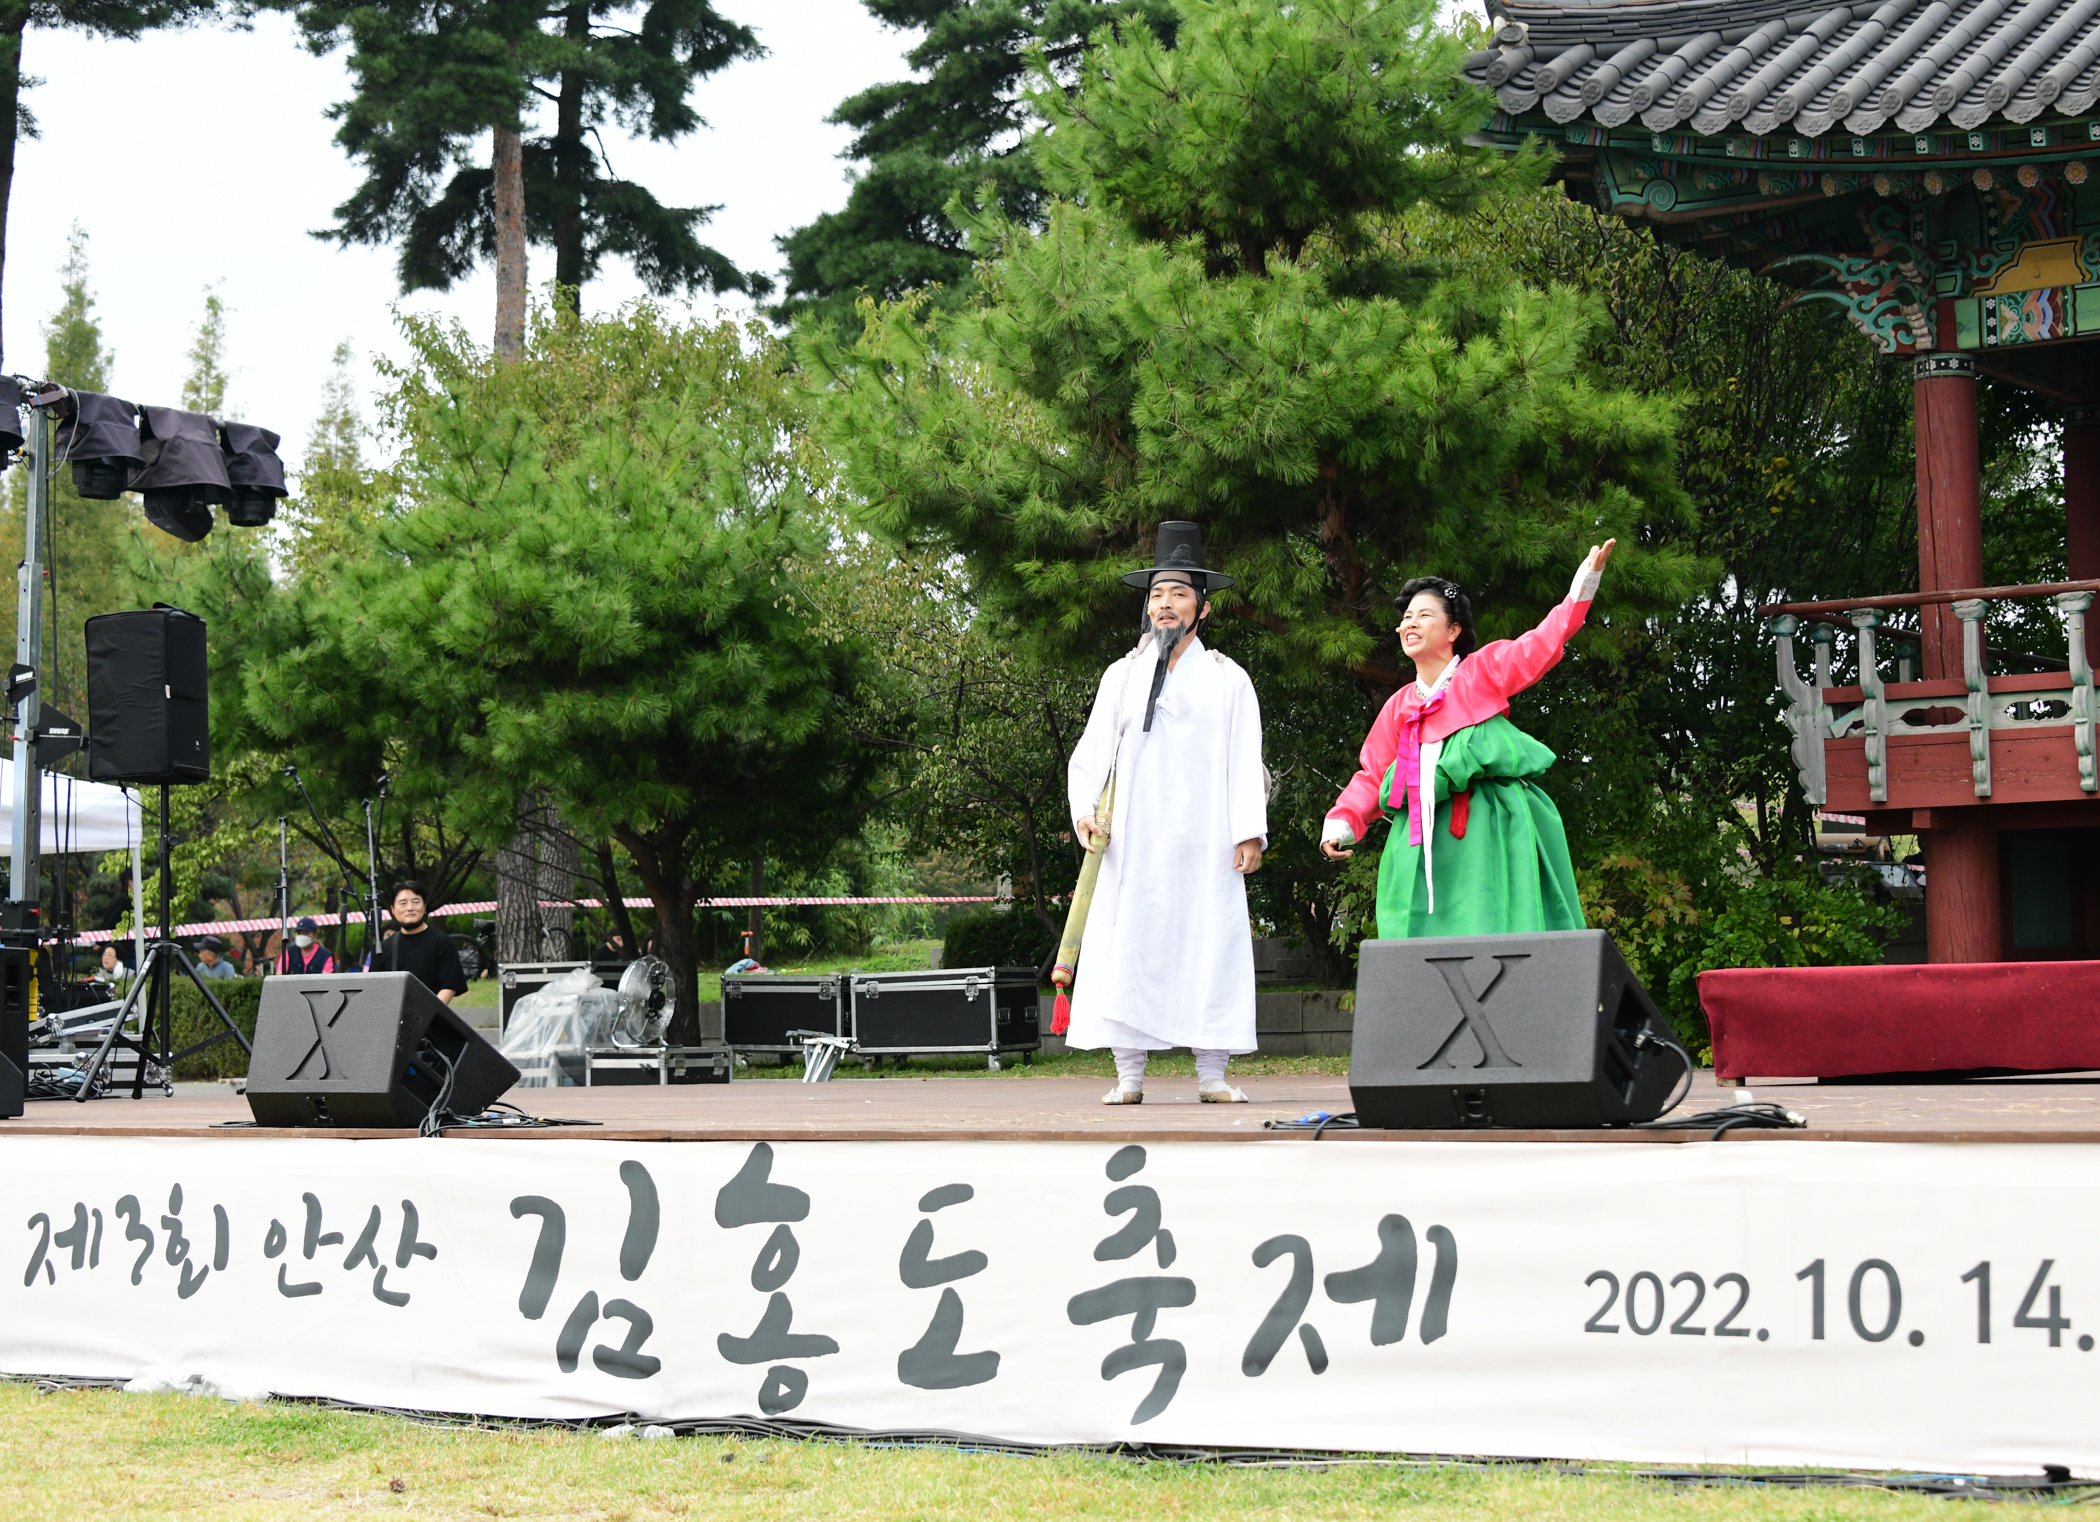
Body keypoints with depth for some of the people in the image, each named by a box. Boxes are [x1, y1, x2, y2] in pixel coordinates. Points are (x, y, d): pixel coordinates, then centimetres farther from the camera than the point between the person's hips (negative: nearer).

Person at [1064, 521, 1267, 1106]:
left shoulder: (1228, 680, 11)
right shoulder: (1121, 675, 15)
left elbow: (1244, 761, 5)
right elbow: (1090, 752, 10)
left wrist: (1250, 830, -6)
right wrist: (1084, 809, -7)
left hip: (1205, 843, -1)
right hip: (1132, 841, 1)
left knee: (1210, 946, -5)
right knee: (1126, 948, -5)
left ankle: (1212, 1075, 0)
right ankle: (1129, 1076, -2)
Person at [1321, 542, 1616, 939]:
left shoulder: (1482, 670, 7)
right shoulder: (1399, 705, 18)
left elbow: (1544, 642, -1)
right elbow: (1371, 776, 18)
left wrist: (1586, 581, -10)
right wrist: (1342, 823, 3)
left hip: (1491, 826, -4)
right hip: (1426, 838, 4)